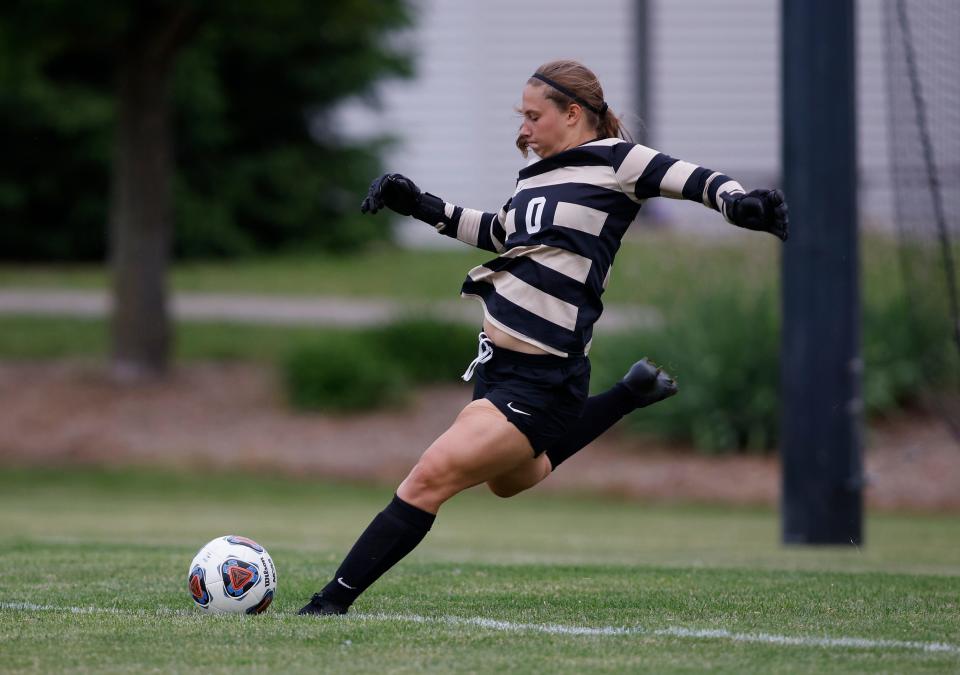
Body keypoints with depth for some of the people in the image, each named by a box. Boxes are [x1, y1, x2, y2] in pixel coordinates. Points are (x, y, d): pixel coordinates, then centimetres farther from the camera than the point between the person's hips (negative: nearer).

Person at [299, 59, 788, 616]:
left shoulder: (614, 161, -8)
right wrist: (422, 206, 26)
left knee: (429, 479, -15)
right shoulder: (538, 176, 14)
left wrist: (739, 202, -34)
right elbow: (497, 232, 31)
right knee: (511, 480, 33)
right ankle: (633, 394, 40)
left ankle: (336, 600, -12)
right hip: (498, 366, 10)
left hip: (540, 382, -10)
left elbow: (699, 181, -13)